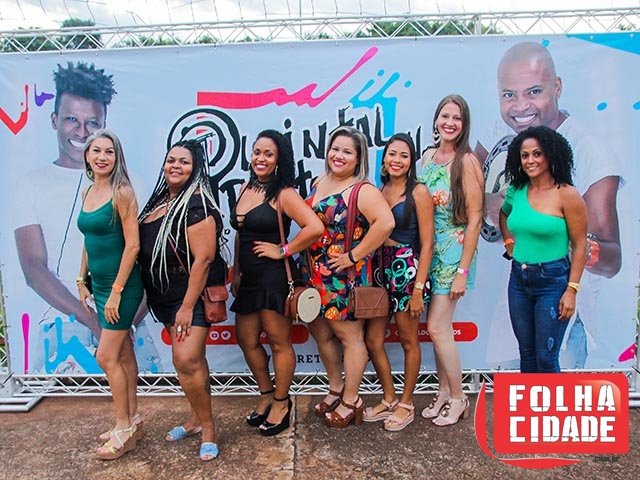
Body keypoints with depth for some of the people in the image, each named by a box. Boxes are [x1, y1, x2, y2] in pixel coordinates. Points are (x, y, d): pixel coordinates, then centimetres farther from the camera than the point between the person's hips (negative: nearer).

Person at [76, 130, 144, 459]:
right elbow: (89, 241, 16)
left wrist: (116, 291, -18)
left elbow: (132, 245, -18)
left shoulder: (122, 192, -14)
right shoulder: (87, 192, 9)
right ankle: (131, 418, 29)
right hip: (99, 283, 7)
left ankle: (124, 429, 14)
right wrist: (82, 281, 15)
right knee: (123, 352, 16)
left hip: (122, 284, -7)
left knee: (106, 356, -2)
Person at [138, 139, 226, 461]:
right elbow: (148, 249, 17)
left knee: (186, 360, -13)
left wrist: (188, 307, -21)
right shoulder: (161, 200, 11)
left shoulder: (196, 203, -15)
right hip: (165, 295, 8)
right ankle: (196, 418, 32)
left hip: (192, 293, -8)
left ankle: (207, 428, 6)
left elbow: (204, 258, -21)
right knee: (191, 358, 17)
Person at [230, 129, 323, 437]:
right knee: (247, 340, 15)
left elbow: (315, 227, -26)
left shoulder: (283, 194, -13)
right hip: (249, 278, 8)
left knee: (279, 342, 7)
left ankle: (281, 403, 27)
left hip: (274, 276, -8)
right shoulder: (246, 188, 10)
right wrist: (236, 272, 15)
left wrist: (283, 251, -17)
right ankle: (266, 394, 36)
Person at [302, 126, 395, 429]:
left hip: (344, 277, -8)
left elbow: (385, 222, -30)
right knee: (322, 334, 17)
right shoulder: (318, 183, 10)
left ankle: (351, 400, 24)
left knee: (349, 336, 6)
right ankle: (335, 390, 38)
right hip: (315, 274, 8)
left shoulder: (362, 191, -14)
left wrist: (354, 256, -24)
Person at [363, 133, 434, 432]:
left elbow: (426, 244, -10)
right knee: (372, 339, 9)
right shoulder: (379, 190, 9)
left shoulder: (418, 191, -7)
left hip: (407, 270, -6)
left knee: (408, 340, 10)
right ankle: (389, 400, 29)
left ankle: (406, 404, 28)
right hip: (381, 269, 6)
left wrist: (418, 289, -14)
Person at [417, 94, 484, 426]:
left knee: (437, 327, -3)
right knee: (437, 326, 12)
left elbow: (474, 219, -14)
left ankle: (458, 398, 18)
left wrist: (463, 271, -15)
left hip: (453, 251, -6)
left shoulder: (466, 161, -12)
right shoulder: (428, 156, 8)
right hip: (428, 250, 6)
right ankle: (444, 391, 29)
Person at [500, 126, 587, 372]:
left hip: (553, 281, -5)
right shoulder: (516, 191, 4)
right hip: (518, 280, 6)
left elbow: (580, 246, -10)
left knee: (546, 358, 0)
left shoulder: (566, 194, -11)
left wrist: (572, 290, -14)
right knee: (526, 354, 17)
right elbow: (503, 214, 26)